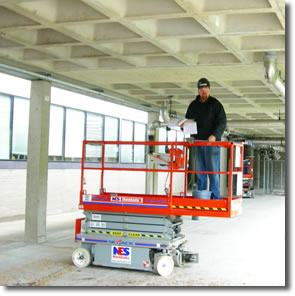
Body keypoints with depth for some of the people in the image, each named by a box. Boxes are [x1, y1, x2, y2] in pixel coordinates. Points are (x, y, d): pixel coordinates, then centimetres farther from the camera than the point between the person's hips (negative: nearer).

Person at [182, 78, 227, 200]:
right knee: (199, 171, 5)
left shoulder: (215, 104, 3)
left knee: (213, 170, -6)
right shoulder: (193, 105, 17)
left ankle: (215, 197, -2)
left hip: (211, 143, -4)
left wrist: (214, 135, -20)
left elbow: (222, 122, -5)